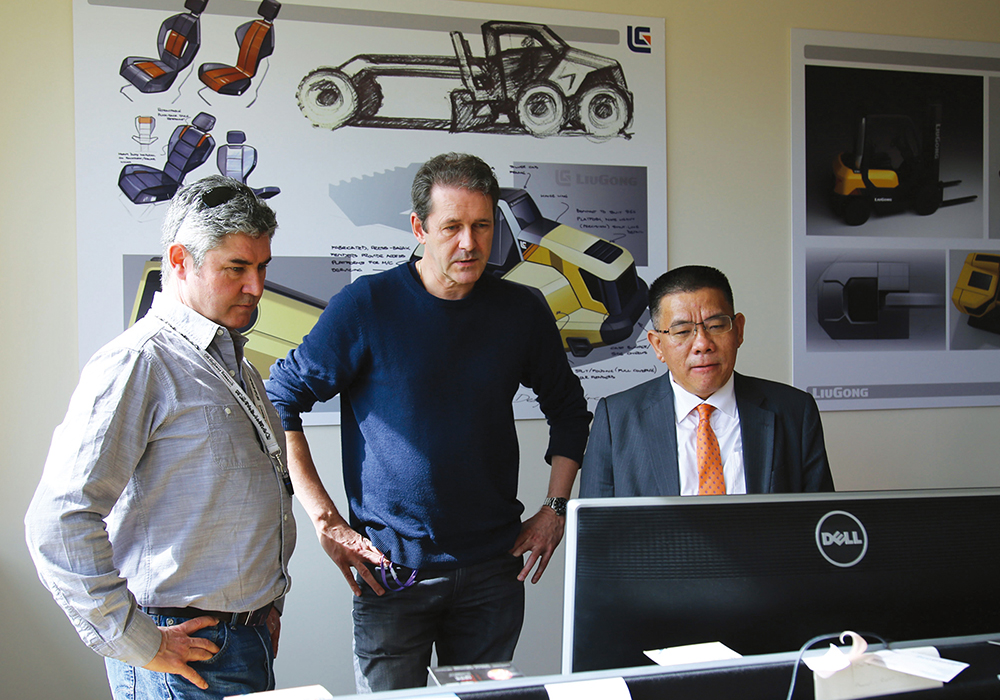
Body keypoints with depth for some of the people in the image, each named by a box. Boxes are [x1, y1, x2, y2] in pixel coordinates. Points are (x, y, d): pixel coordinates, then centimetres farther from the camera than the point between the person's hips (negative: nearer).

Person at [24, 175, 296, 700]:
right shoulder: (136, 365, -14)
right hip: (186, 657, -8)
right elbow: (58, 523, -21)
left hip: (248, 644, 8)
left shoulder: (239, 367, 14)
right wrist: (138, 645, -17)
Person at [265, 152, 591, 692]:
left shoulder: (521, 312, 2)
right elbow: (279, 402, -4)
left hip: (494, 568, 3)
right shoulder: (366, 305, -8)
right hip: (391, 569, -3)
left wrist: (555, 507, 8)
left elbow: (568, 409, 17)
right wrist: (325, 519, -9)